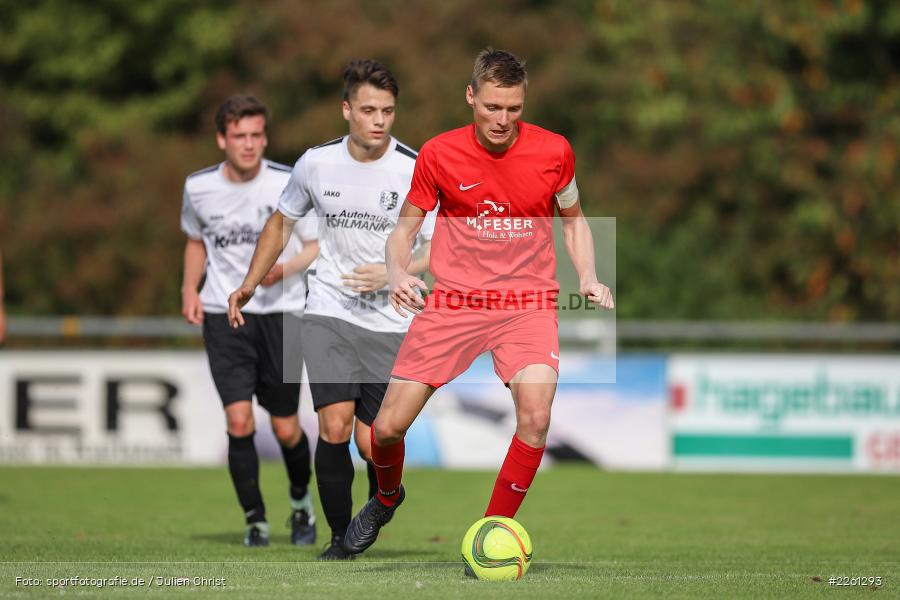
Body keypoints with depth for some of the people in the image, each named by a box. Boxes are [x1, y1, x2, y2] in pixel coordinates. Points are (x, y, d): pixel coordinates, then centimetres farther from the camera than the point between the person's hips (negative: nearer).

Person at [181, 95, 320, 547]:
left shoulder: (290, 184, -7)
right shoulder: (198, 187, 1)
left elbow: (317, 246, 0)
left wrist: (285, 268, -20)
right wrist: (189, 290, 5)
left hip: (280, 312, -1)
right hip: (223, 314, 1)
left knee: (286, 428, 2)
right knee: (239, 422, -12)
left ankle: (301, 501, 33)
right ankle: (255, 521, 4)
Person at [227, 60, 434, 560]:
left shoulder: (416, 170, -8)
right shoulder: (317, 163, -1)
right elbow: (282, 222, 17)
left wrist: (391, 273, -18)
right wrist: (249, 286, 14)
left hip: (390, 323, -1)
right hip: (329, 312, 1)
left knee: (372, 444, -6)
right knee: (334, 428, -17)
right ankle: (340, 537, 1)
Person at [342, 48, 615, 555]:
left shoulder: (554, 151, -3)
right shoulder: (439, 154, -4)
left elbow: (574, 221, 15)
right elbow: (404, 231, 7)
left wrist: (589, 277, -1)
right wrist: (398, 272, -14)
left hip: (528, 303, 0)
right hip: (453, 300, 0)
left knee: (536, 417, -25)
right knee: (388, 427, -6)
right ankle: (387, 498, 31)